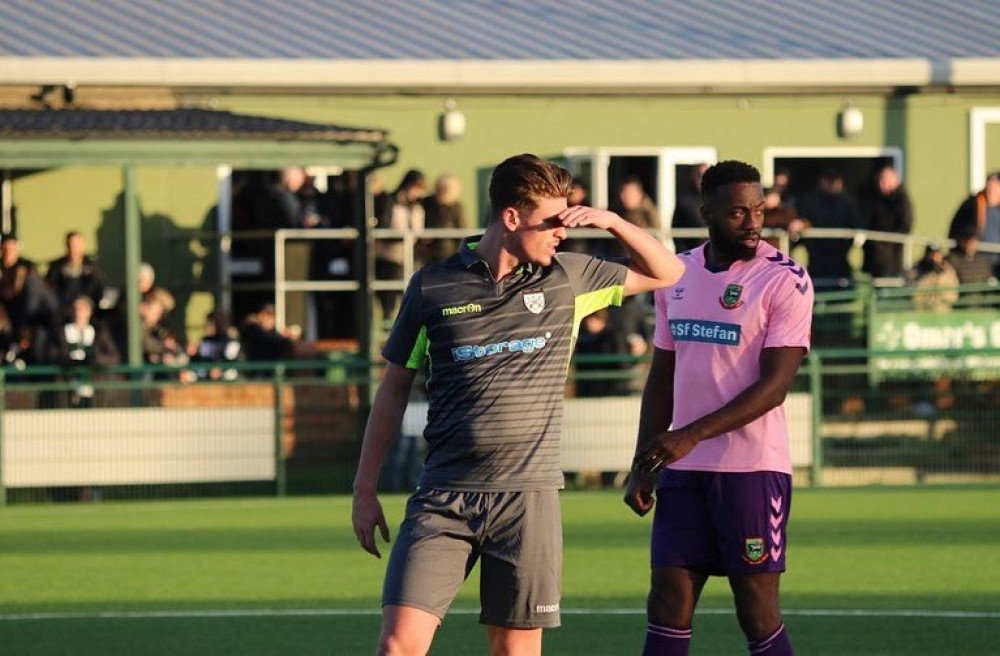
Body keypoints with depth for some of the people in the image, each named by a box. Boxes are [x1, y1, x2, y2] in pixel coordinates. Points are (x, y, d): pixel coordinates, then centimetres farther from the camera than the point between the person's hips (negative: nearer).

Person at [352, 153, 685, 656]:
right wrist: (365, 491, 9)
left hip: (528, 497, 2)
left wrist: (611, 221, 3)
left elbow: (666, 273, 20)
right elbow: (394, 388, 10)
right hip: (443, 497, -1)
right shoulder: (432, 286, 3)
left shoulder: (567, 278, 8)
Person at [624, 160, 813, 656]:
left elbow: (775, 384, -13)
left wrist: (693, 435, -20)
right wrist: (642, 467, 11)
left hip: (753, 467, -5)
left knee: (758, 615, -2)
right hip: (682, 468, 5)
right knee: (667, 608, 2)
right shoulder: (677, 274, 11)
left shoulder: (785, 280, -7)